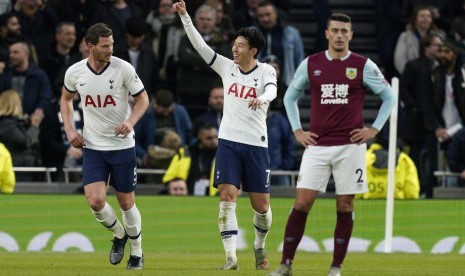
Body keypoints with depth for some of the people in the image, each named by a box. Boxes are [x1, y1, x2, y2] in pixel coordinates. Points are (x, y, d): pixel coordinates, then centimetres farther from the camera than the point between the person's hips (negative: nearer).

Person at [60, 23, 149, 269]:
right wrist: (69, 130, 3)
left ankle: (136, 252, 25)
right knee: (95, 201, -13)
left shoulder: (123, 69, -12)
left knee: (126, 202, 5)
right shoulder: (74, 72, -5)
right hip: (92, 147, 2)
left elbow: (143, 98, -2)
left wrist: (130, 121, -21)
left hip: (122, 145, -1)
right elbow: (66, 99, 15)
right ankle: (119, 235, 18)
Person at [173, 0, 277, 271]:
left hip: (256, 144, -2)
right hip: (228, 142, 2)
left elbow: (271, 89, -25)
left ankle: (260, 246, 31)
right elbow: (200, 45, 1)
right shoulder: (227, 67, 5)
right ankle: (231, 256, -14)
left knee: (261, 205, 3)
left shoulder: (266, 71, -4)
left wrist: (262, 98, -48)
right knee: (227, 197, -13)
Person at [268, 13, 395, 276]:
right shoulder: (310, 64, 6)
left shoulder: (363, 66, 1)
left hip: (350, 146, -1)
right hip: (317, 146, 1)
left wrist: (374, 129, 0)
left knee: (345, 205, 1)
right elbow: (290, 97, 18)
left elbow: (389, 97, 8)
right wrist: (297, 131, 9)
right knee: (302, 203, -6)